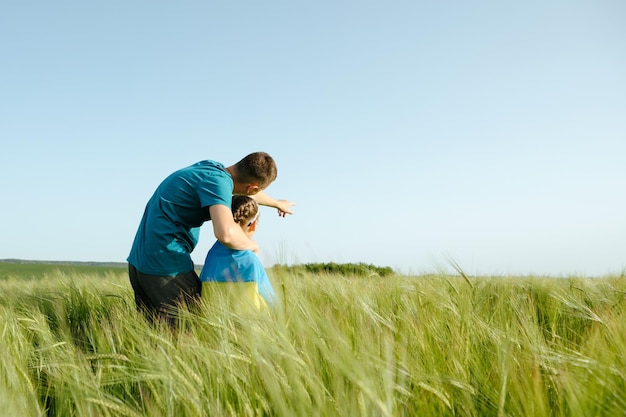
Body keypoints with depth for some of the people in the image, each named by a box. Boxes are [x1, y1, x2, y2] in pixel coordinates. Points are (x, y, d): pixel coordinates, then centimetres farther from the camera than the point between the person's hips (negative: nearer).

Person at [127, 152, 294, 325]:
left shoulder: (211, 166, 10)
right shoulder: (218, 181, -17)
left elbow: (245, 191, 31)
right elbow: (226, 233, -35)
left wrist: (276, 203, 49)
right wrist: (252, 245, -12)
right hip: (167, 266, -9)